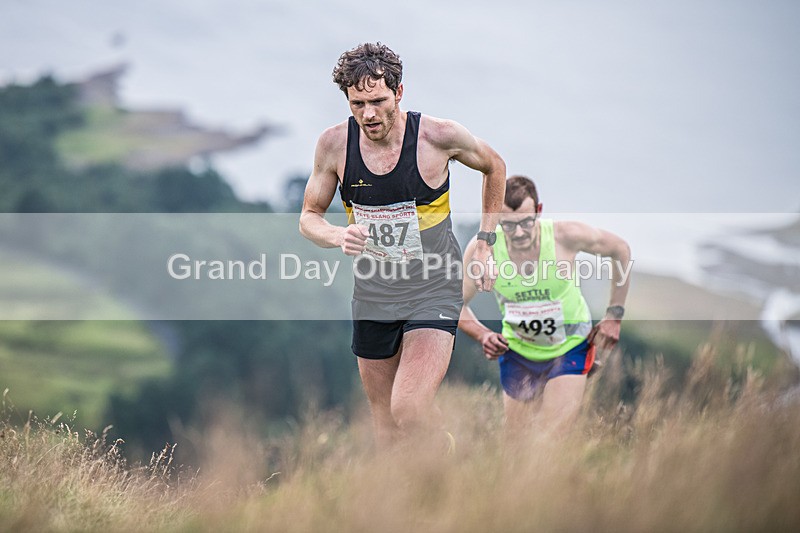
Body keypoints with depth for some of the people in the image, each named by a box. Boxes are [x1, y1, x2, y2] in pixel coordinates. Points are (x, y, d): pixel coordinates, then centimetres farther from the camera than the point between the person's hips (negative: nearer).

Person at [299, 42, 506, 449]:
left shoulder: (439, 136, -14)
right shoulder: (334, 144, -7)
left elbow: (494, 166, 7)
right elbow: (309, 217, 5)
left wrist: (485, 243, 6)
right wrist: (338, 236, -18)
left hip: (433, 292, -4)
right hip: (372, 295, 4)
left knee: (409, 410, -20)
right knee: (384, 418, 10)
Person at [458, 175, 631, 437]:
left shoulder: (566, 236, -24)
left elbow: (620, 249, -6)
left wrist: (614, 315, -6)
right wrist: (483, 335, -27)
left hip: (570, 347, -2)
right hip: (517, 351, 2)